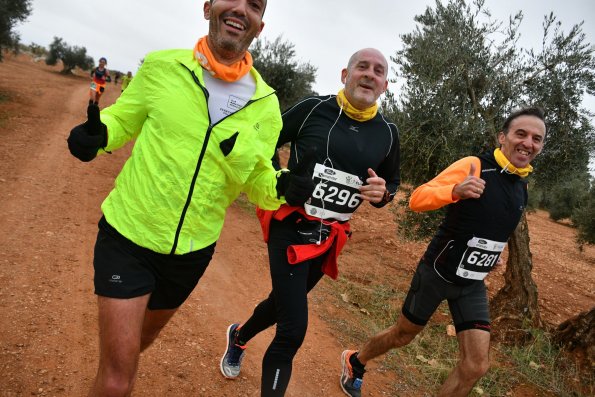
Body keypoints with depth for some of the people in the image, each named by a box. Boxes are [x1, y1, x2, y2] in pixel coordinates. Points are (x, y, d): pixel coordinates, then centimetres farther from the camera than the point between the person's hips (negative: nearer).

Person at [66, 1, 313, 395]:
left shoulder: (266, 105, -7)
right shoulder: (162, 66, -9)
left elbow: (257, 180, 0)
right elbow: (124, 118, 5)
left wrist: (281, 186, -21)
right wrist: (97, 133, -17)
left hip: (192, 250, 3)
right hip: (128, 234, -2)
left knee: (144, 336, 29)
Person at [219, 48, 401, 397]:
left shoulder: (387, 133, 0)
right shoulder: (314, 109, -9)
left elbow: (393, 182, 14)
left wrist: (382, 192, -8)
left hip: (329, 237, 5)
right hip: (291, 226, -4)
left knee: (284, 303, 25)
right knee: (293, 329, -13)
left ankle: (239, 337, 55)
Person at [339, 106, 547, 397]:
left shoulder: (522, 187, 5)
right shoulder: (473, 166, -17)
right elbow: (417, 199, -26)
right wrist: (455, 191, -42)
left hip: (473, 284, 6)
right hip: (437, 273, -5)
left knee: (476, 366, -2)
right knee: (403, 334, 14)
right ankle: (355, 362, 43)